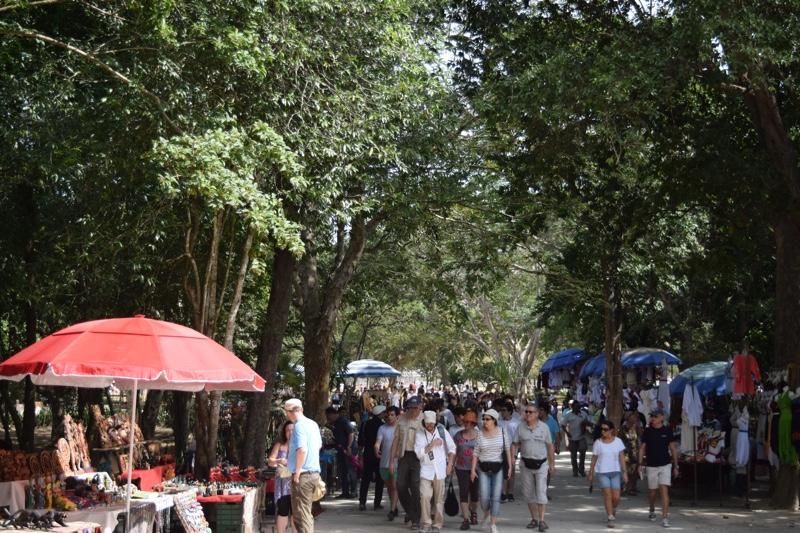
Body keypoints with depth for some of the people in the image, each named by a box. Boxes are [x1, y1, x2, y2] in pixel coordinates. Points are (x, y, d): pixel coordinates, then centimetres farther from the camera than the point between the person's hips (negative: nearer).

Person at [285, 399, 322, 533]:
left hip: (303, 475, -9)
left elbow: (302, 450, -27)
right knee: (306, 513, 17)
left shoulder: (299, 426, -16)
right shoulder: (313, 424, 11)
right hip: (314, 473, 9)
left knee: (301, 515, -5)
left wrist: (298, 471, -17)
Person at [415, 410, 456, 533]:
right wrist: (432, 445, -15)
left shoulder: (442, 431, 2)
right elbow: (418, 453, -9)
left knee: (439, 499, 6)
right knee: (425, 496, -15)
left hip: (440, 470, 1)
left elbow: (452, 448, 9)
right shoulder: (420, 434, -1)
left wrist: (450, 464, 4)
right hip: (426, 470, -1)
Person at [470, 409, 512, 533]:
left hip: (498, 468, -1)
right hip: (484, 468, 1)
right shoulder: (480, 434, 2)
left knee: (496, 497, -5)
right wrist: (473, 469, 0)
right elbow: (476, 453, 5)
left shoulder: (502, 432, -1)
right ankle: (486, 516, 25)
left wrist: (510, 467, -2)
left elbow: (507, 450, 4)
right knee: (484, 496, -4)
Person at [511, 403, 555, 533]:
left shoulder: (544, 427, -2)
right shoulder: (520, 427, 1)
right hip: (526, 464, 3)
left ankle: (542, 520, -11)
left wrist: (552, 464, 2)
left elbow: (550, 446, 3)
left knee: (541, 492, -10)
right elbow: (514, 444, 3)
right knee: (528, 493, 9)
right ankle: (534, 519, 21)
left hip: (541, 464, -3)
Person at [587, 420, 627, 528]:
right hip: (602, 472, -1)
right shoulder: (598, 442, 1)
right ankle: (611, 517, -4)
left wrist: (624, 472, -6)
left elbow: (622, 457, 0)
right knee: (607, 494, -12)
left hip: (615, 472, 1)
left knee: (616, 497, -2)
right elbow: (594, 459, 7)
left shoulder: (618, 441, 2)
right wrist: (591, 473, 8)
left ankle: (613, 510, 30)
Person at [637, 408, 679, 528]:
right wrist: (640, 463, -6)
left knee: (664, 490, -11)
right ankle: (652, 511, 37)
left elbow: (673, 448, 4)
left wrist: (675, 466, 3)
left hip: (665, 465, -1)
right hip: (651, 465, 1)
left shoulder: (667, 431, -1)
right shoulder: (647, 431, 1)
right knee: (652, 491, 11)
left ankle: (664, 518, -12)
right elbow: (642, 448, 4)